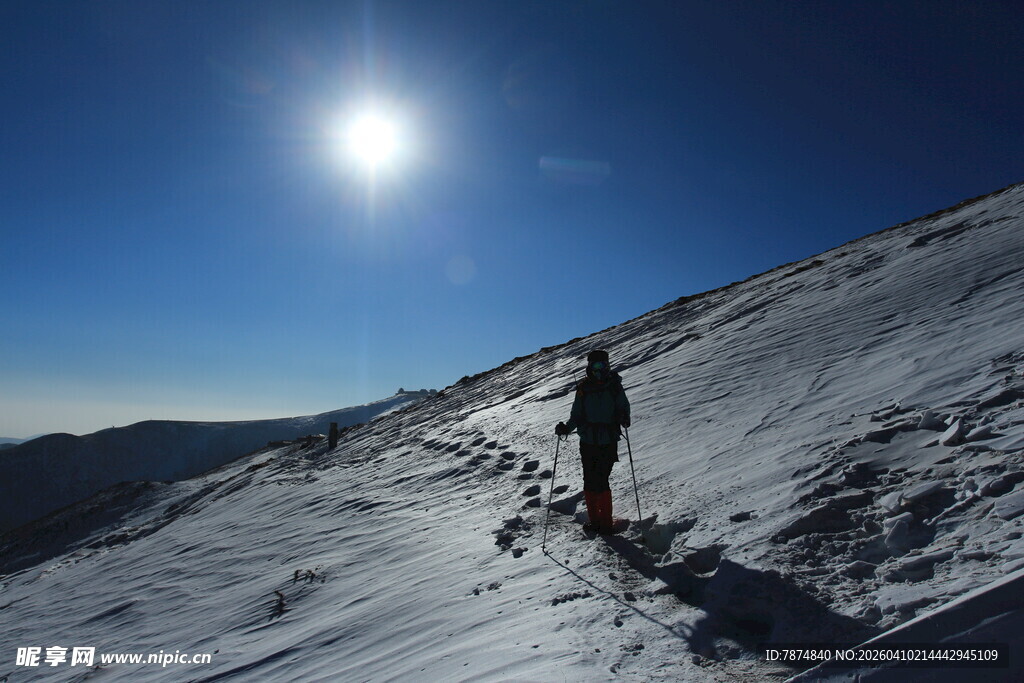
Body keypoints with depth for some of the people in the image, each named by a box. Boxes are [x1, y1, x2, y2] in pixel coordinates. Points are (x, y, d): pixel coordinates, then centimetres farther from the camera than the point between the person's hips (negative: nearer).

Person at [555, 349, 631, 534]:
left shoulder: (615, 387, 0)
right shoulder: (583, 389, 4)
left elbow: (624, 408, 7)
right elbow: (576, 416, 9)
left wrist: (624, 419, -16)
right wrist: (566, 428, -10)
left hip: (608, 443, -2)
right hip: (587, 443, 3)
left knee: (600, 482, -10)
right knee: (589, 483, 6)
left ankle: (606, 523, 2)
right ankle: (594, 520, 21)